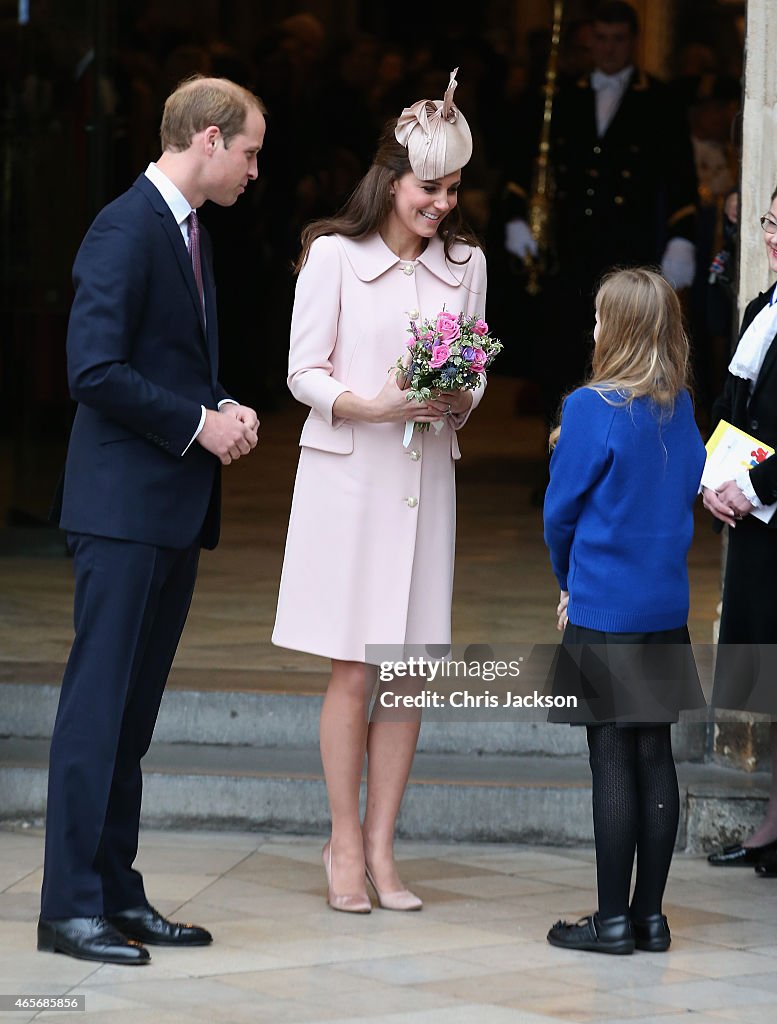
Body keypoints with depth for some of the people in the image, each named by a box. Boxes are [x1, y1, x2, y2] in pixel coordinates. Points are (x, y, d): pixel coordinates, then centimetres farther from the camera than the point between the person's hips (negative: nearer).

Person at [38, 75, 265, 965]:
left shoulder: (187, 233, 17)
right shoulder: (126, 230, -13)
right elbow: (95, 372, -20)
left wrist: (224, 410, 7)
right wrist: (198, 422, -14)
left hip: (176, 509, 9)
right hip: (123, 505, -9)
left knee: (133, 712, 11)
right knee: (98, 705, -7)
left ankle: (116, 893, 16)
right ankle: (71, 907, -4)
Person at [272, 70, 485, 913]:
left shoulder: (464, 262, 10)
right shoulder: (334, 253, -2)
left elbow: (474, 376, 15)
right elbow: (304, 372, -3)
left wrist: (458, 400, -8)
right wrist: (375, 407, -19)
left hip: (425, 477, 4)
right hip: (347, 473, -4)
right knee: (353, 672, -2)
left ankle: (380, 846, 11)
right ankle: (345, 842, 9)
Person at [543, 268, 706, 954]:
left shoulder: (593, 409, -14)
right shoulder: (681, 408, 4)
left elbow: (562, 511, -7)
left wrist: (569, 582, 11)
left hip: (604, 612, -6)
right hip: (667, 608, 6)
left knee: (613, 763, -2)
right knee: (656, 757, 8)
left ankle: (613, 919, 2)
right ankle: (649, 915, 13)